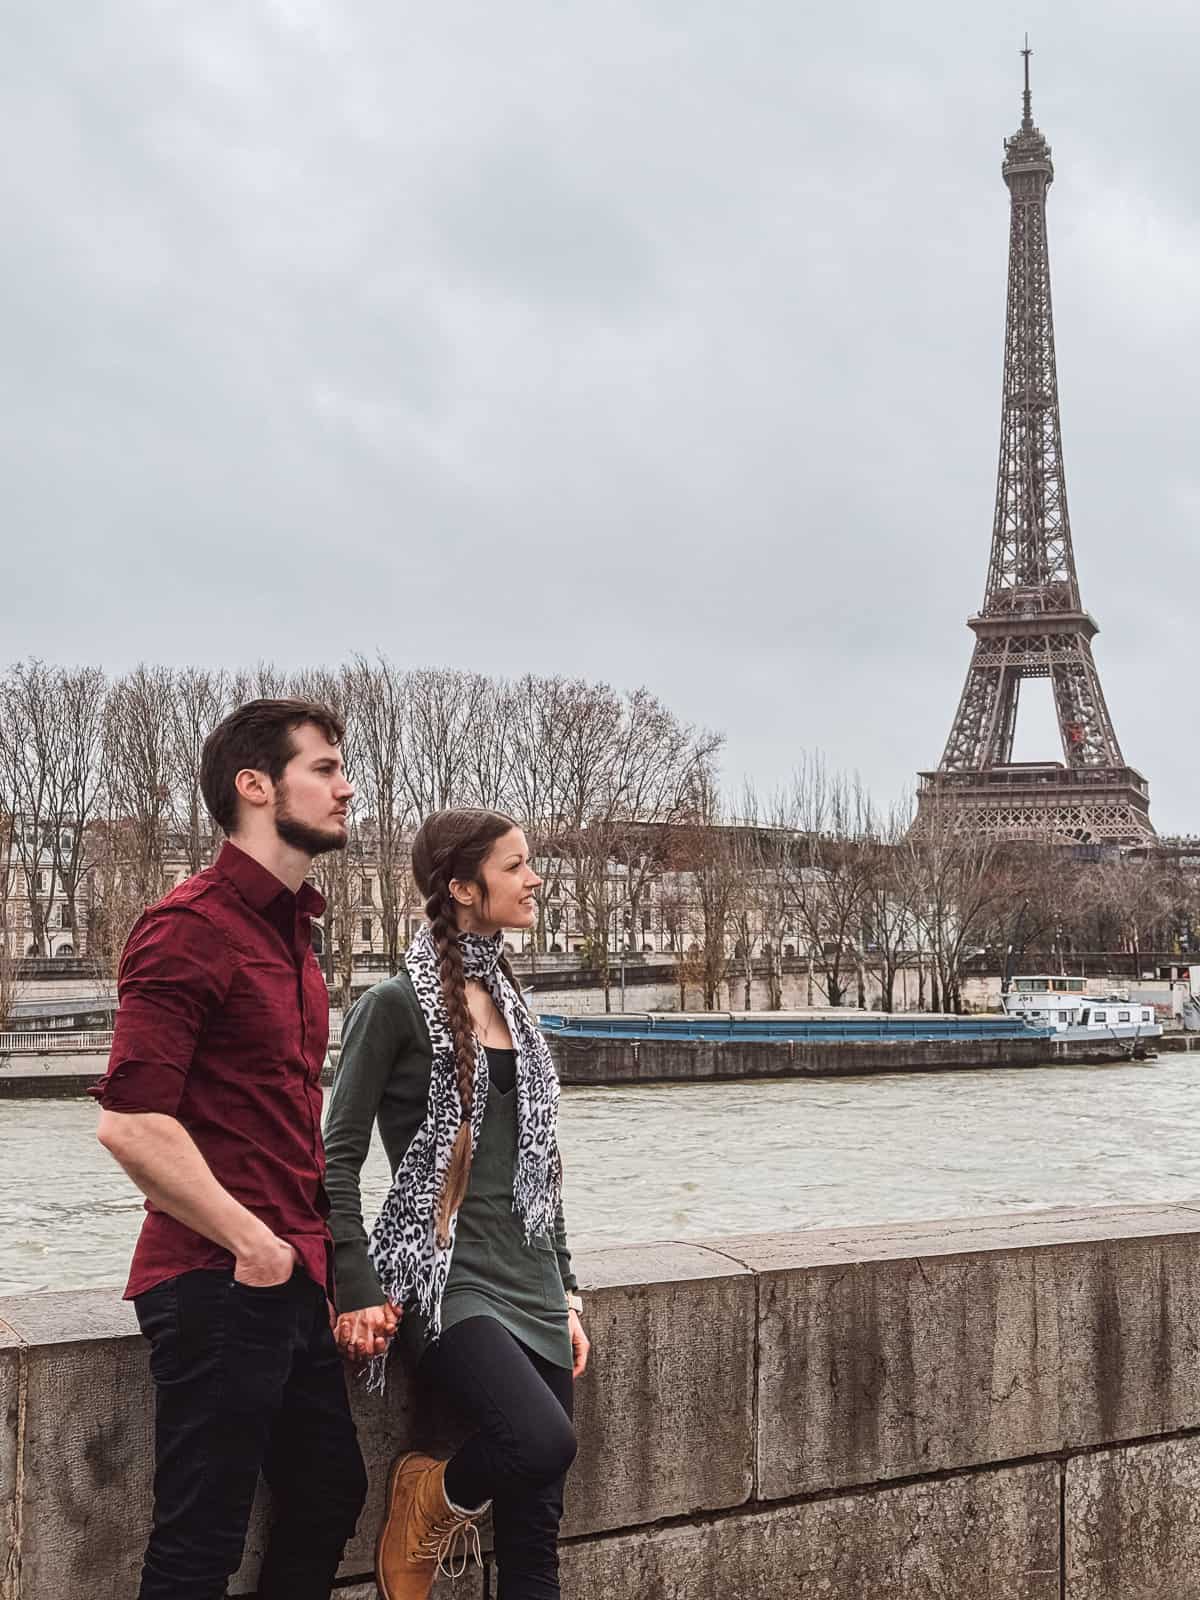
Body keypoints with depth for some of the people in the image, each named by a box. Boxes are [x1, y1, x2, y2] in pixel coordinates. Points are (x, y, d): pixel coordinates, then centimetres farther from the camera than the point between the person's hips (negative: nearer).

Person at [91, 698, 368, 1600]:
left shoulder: (292, 930, 15)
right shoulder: (192, 926, -15)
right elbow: (131, 1122, -23)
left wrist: (318, 1240, 14)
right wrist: (254, 1246, -17)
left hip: (294, 1282, 9)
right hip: (221, 1285, -9)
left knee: (329, 1497, 20)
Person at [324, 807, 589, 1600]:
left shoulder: (510, 1002, 13)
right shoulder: (396, 1005, -8)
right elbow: (340, 1158, -8)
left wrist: (565, 1291, 15)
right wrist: (358, 1292, -14)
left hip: (529, 1278, 7)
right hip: (443, 1274, -7)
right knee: (543, 1440, -28)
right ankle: (433, 1498, 4)